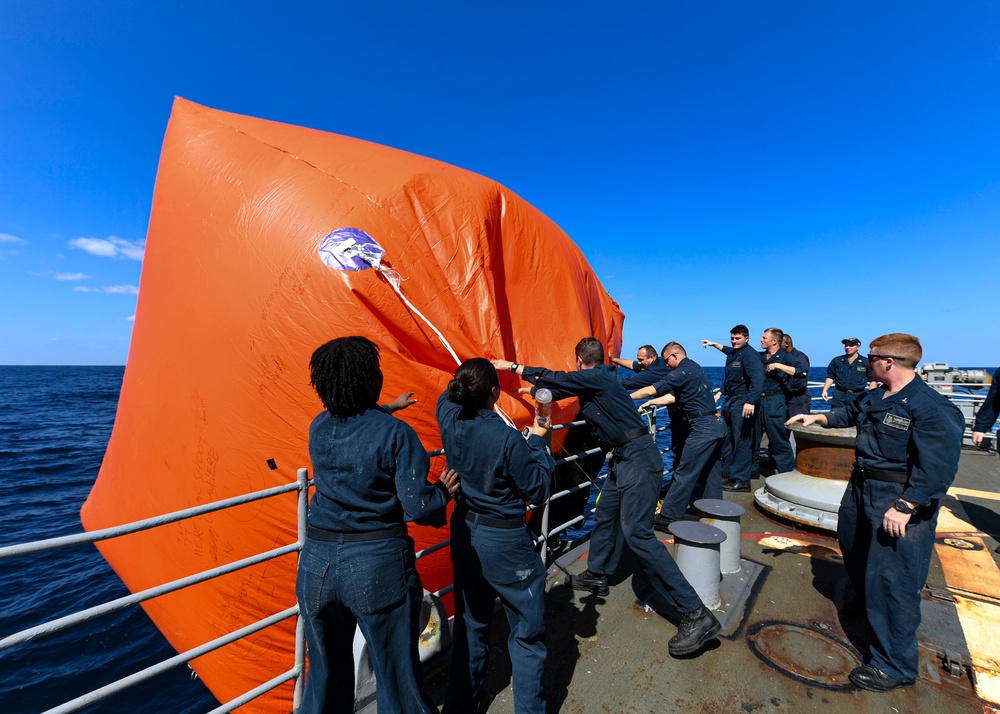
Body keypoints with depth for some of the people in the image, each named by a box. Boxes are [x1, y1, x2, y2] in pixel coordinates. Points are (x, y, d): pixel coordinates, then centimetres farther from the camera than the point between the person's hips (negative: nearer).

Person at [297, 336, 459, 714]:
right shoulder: (396, 433, -17)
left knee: (326, 672, 26)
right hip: (378, 563, -5)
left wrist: (387, 408, 35)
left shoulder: (318, 428, 0)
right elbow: (417, 507, -19)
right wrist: (443, 490, 1)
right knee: (397, 677, 16)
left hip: (316, 563, 5)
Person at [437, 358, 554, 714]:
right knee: (527, 635, 16)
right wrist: (538, 442, -5)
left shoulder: (450, 421, -10)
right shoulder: (508, 438, -26)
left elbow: (447, 396, 15)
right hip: (505, 542, -6)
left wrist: (467, 377, 24)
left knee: (470, 627, 26)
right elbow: (539, 490, -14)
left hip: (465, 535, 6)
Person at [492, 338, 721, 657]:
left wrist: (512, 366, 0)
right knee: (605, 517, 19)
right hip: (624, 459, 10)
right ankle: (597, 575, 38)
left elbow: (555, 378, -10)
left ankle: (696, 615, -6)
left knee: (636, 533, -13)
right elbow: (562, 388, 26)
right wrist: (536, 391, 36)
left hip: (638, 459, -10)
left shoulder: (596, 378, -14)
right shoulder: (594, 381, 13)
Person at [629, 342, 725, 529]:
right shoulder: (695, 367, 16)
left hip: (703, 428, -10)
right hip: (716, 424, 10)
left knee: (684, 473, -6)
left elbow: (651, 390, -14)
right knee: (711, 472, 17)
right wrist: (652, 403, 17)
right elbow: (675, 396, 16)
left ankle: (668, 517, -1)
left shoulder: (683, 371, -12)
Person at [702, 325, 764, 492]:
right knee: (727, 439, 14)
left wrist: (751, 401, -36)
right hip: (730, 400, 9)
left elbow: (757, 378, -26)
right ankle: (727, 474, 24)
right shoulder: (732, 353, 13)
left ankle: (741, 481, 1)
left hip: (742, 402, -9)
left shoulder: (749, 354, -13)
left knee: (741, 441, -6)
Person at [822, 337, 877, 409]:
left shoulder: (866, 362, 4)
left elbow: (873, 380, 6)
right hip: (840, 397, 1)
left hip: (858, 397, 0)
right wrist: (825, 390, -1)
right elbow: (830, 377, 10)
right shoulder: (836, 361, 7)